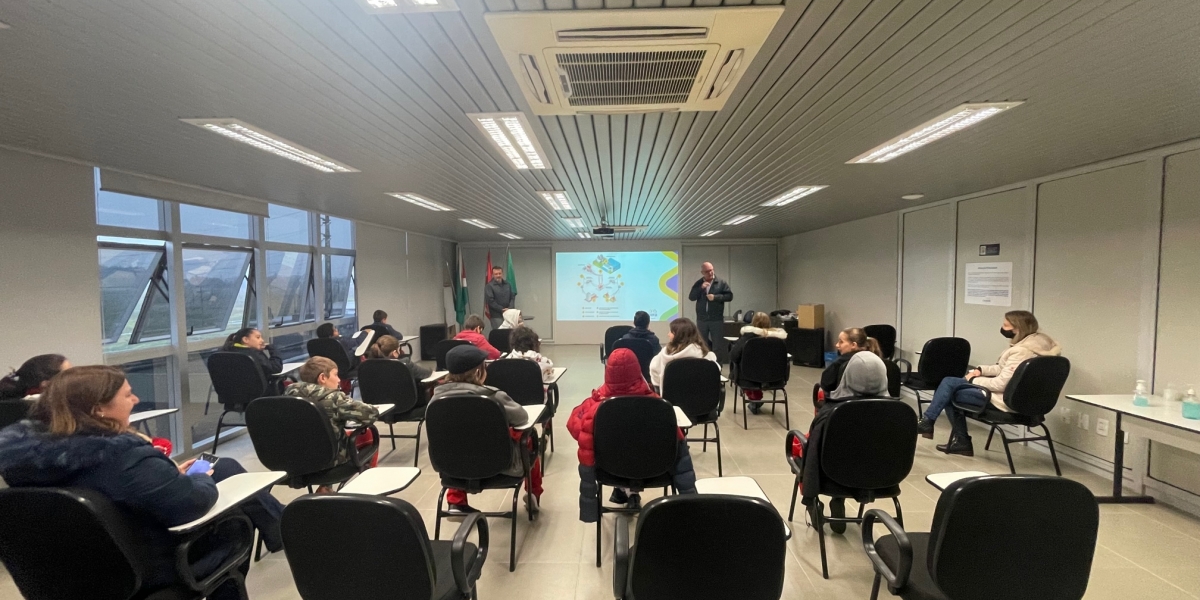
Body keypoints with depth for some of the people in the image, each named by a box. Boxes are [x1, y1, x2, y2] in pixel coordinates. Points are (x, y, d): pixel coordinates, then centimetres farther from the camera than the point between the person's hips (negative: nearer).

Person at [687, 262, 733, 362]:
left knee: (718, 345, 1)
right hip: (701, 319, 2)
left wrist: (715, 297, -16)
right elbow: (691, 297, -2)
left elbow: (729, 296, -5)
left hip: (717, 319, -2)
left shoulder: (722, 283, 2)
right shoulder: (698, 284, 8)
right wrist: (701, 288, -15)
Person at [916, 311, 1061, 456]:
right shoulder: (1036, 341, 6)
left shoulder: (1021, 351, -26)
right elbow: (1003, 369, 14)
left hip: (1005, 400, -10)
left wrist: (973, 380, -10)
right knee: (949, 382, 8)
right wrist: (981, 369, 2)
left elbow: (1000, 384, -24)